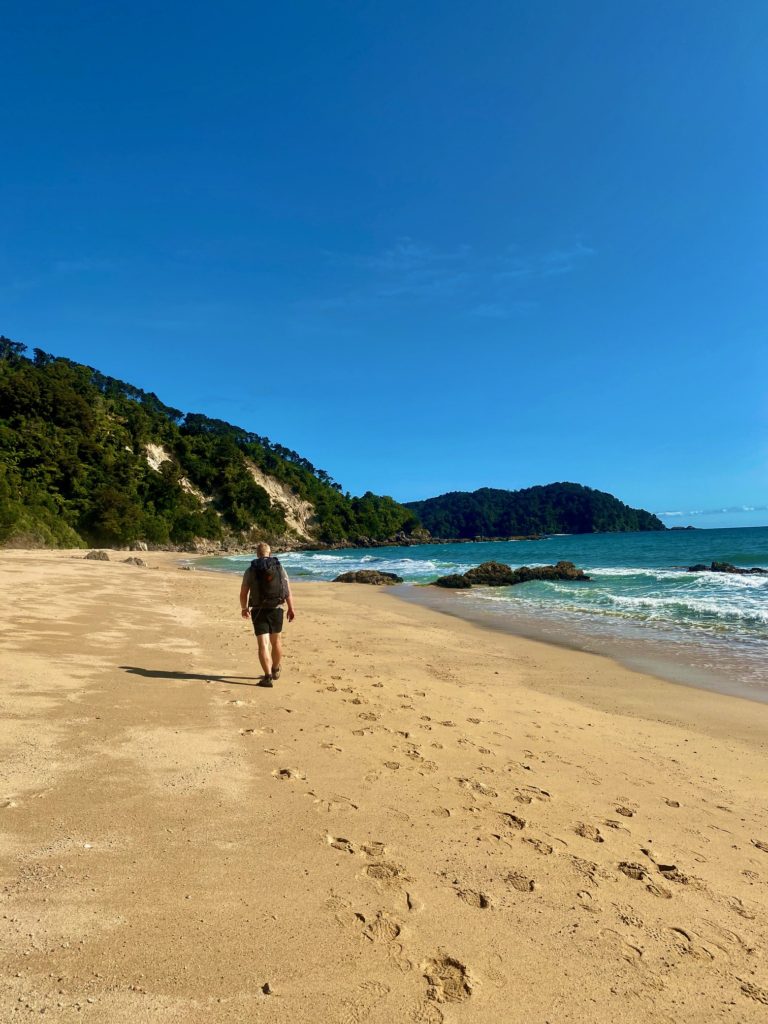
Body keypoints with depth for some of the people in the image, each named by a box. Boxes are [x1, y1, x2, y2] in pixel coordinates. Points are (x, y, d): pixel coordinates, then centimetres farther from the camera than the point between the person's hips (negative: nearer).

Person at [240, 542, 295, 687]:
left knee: (263, 644, -2)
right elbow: (288, 591, -1)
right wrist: (291, 609, 5)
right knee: (275, 641, 19)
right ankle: (275, 670, 36)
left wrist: (244, 608, 16)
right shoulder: (279, 568, 3)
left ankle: (268, 676, -12)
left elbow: (243, 593, 0)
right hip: (276, 610, 2)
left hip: (258, 611, -2)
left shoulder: (250, 570, 0)